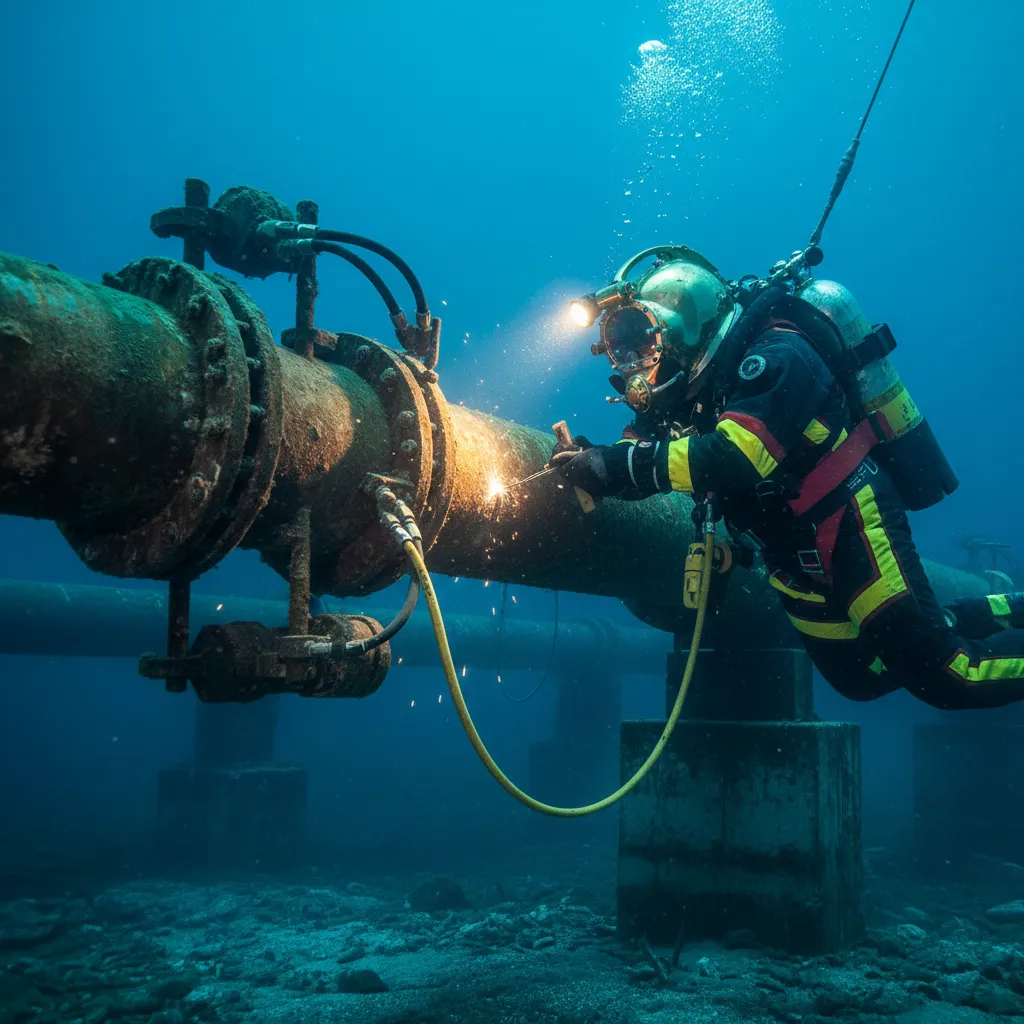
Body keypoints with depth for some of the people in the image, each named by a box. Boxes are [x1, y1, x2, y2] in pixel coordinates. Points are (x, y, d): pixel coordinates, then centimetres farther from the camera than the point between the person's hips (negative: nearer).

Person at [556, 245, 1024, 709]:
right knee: (862, 678, 20)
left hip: (850, 522, -9)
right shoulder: (694, 383, 4)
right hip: (793, 552, 9)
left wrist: (618, 464, -36)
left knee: (943, 678, -12)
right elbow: (638, 446, 6)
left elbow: (733, 458, -36)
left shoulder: (773, 356, -22)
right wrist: (589, 461, -16)